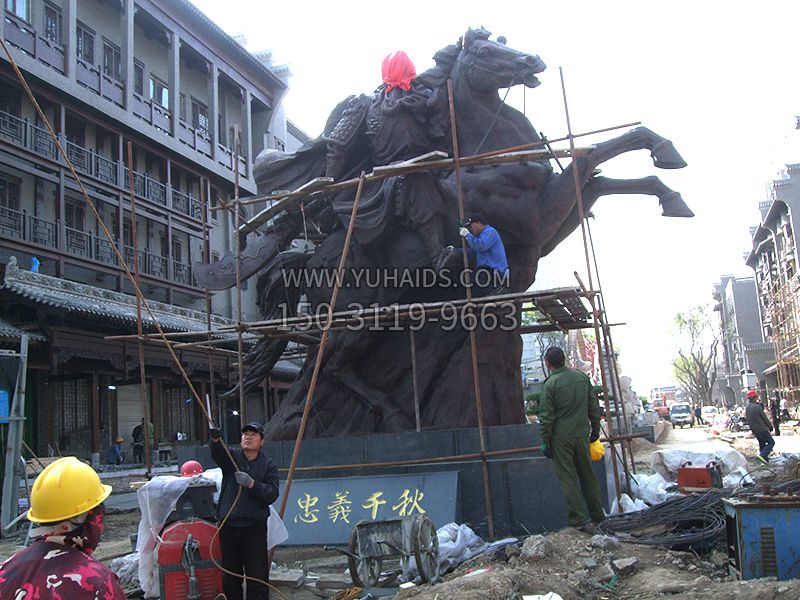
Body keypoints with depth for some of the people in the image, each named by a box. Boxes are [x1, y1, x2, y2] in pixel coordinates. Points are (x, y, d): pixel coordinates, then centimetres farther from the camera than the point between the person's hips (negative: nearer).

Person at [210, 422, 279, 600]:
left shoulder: (268, 465, 3)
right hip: (228, 525, 1)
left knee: (257, 576, 1)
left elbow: (272, 494, -9)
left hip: (255, 527, -1)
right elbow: (217, 452, -20)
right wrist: (215, 438, -42)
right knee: (230, 576, 13)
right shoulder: (231, 456, 4)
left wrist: (251, 483, -24)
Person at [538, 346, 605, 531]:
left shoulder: (550, 384, -13)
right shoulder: (582, 377, 4)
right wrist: (595, 430, 20)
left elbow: (546, 417, -12)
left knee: (569, 479, 1)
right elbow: (594, 407, 10)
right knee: (588, 476, 15)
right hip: (582, 434, 5)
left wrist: (545, 441, -4)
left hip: (561, 438, -5)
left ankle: (579, 520, 3)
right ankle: (598, 517, 23)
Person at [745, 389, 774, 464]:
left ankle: (764, 458, 21)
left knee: (762, 443, 19)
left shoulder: (747, 408, 6)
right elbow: (765, 418, -11)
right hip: (762, 429, -8)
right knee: (771, 442, -1)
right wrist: (770, 427, 2)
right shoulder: (757, 407, -18)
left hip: (754, 430, 8)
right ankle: (763, 455, -17)